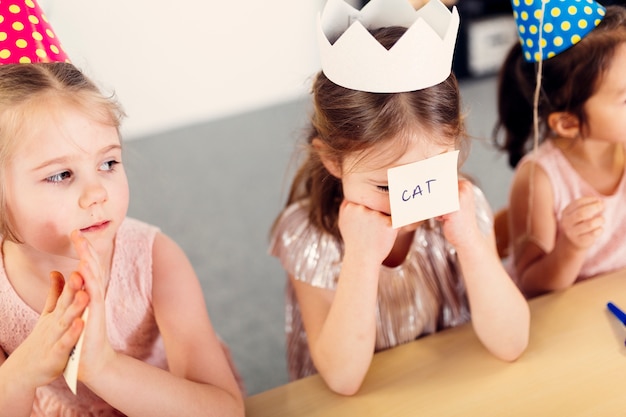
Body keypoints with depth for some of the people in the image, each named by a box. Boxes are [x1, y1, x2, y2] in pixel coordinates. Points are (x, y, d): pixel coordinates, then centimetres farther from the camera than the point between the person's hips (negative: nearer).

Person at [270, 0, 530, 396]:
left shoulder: (464, 205, -15)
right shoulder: (308, 234, -21)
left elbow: (511, 344, -14)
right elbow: (343, 377, -22)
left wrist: (469, 241, -27)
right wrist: (362, 257, -33)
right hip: (362, 403, -1)